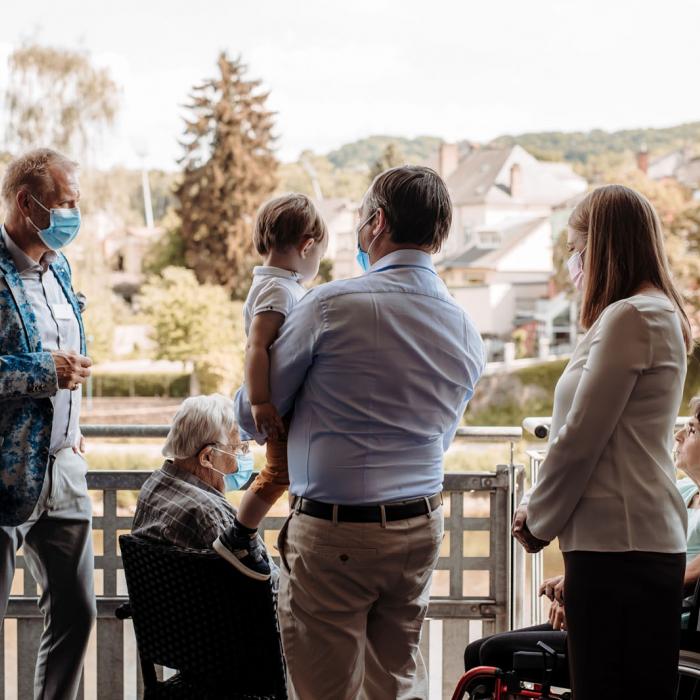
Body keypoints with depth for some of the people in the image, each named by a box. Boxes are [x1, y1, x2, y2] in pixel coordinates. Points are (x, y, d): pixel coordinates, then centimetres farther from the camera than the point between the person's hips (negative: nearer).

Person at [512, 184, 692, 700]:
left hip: (615, 544, -10)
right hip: (650, 540, 10)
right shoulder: (661, 314, 19)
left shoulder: (628, 317, -12)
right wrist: (545, 513, 15)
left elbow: (580, 437, -13)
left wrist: (538, 519, 1)